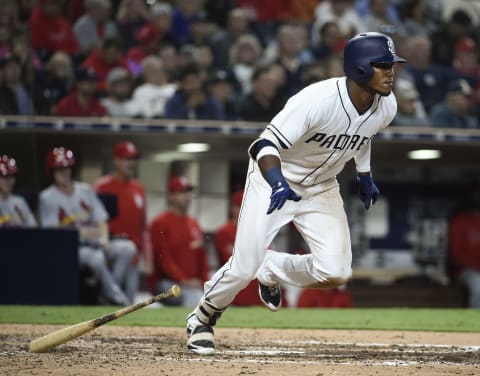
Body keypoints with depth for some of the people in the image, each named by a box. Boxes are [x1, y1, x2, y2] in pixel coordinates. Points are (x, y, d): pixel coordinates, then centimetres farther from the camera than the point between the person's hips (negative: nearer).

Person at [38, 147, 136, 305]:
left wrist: (104, 238, -7)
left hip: (94, 244, 6)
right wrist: (81, 232, -20)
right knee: (95, 256, -37)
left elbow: (101, 219, 14)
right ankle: (115, 294, -26)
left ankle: (108, 293, -20)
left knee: (127, 248, -17)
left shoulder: (86, 190, 15)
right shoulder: (47, 197, 0)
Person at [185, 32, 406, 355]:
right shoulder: (318, 100, -33)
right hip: (275, 177, -5)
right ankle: (202, 319, 19)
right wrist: (278, 184, -51)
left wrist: (365, 175, 19)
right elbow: (265, 144, -34)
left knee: (336, 274, -12)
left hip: (322, 188, 5)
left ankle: (272, 270, 19)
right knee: (244, 268, -12)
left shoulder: (386, 107, -12)